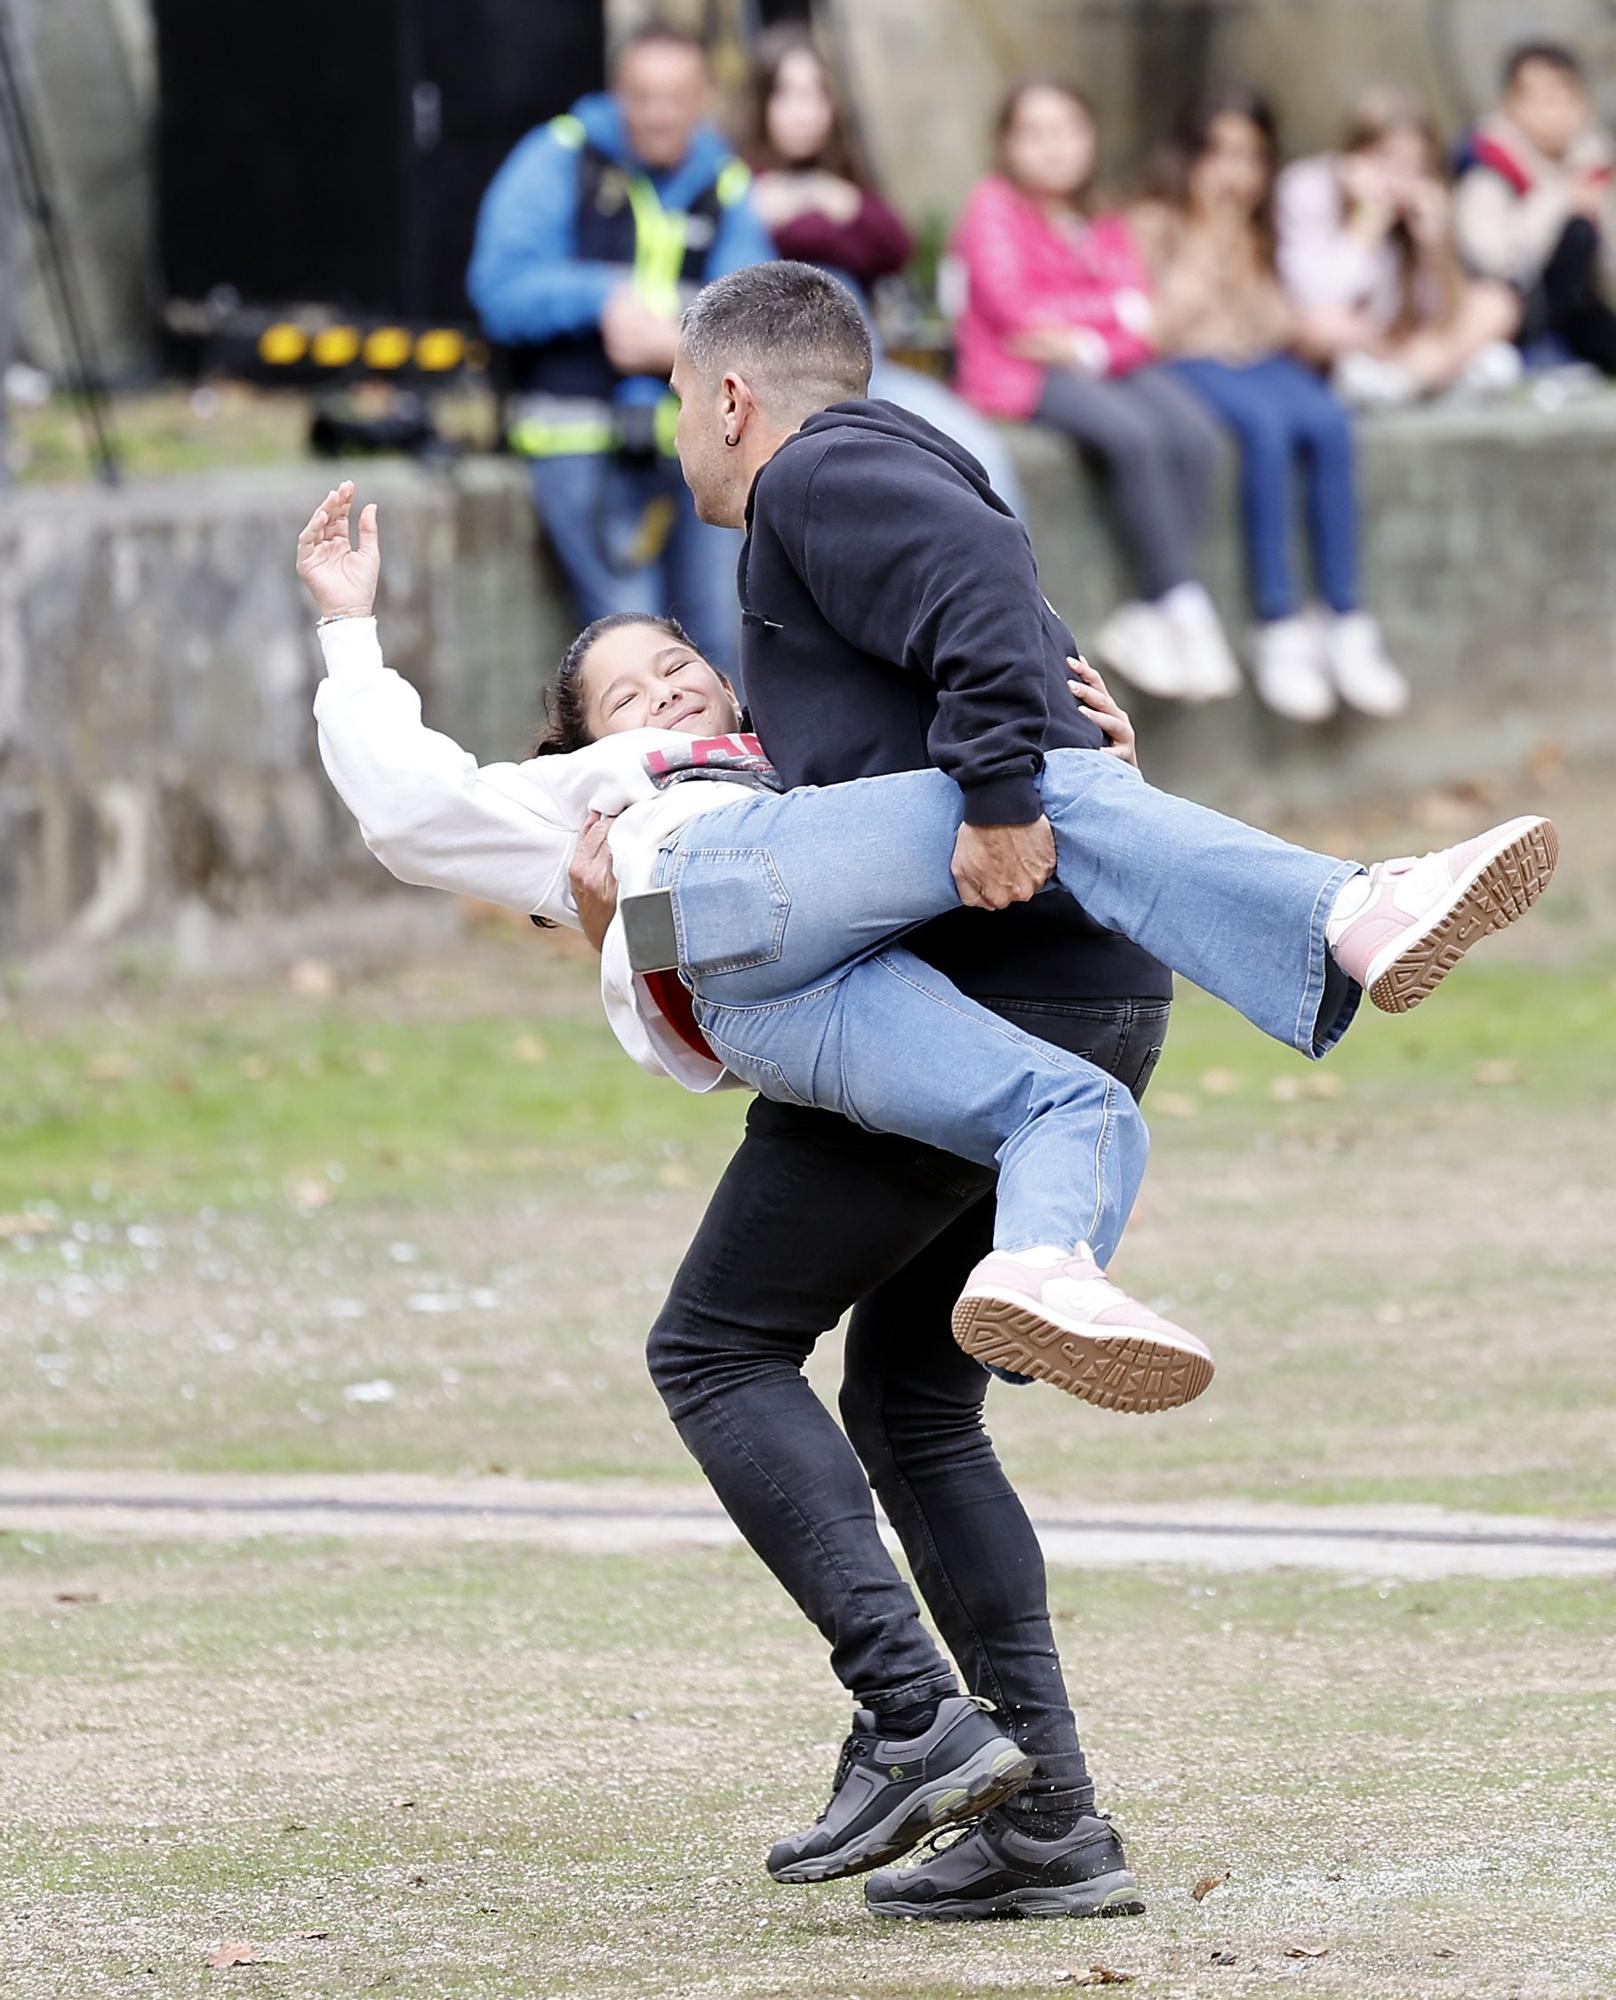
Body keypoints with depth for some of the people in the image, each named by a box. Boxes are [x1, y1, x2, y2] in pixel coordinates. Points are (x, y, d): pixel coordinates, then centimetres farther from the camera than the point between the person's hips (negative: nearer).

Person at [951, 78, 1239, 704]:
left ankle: (1144, 618, -24)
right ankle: (1188, 613, -28)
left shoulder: (1105, 222, 19)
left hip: (1112, 363, 5)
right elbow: (1011, 305, -8)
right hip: (1022, 372, -5)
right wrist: (1112, 308, -3)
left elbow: (1139, 311, 6)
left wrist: (1082, 340, -13)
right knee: (1134, 435, -33)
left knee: (1193, 434, -25)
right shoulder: (994, 205, 4)